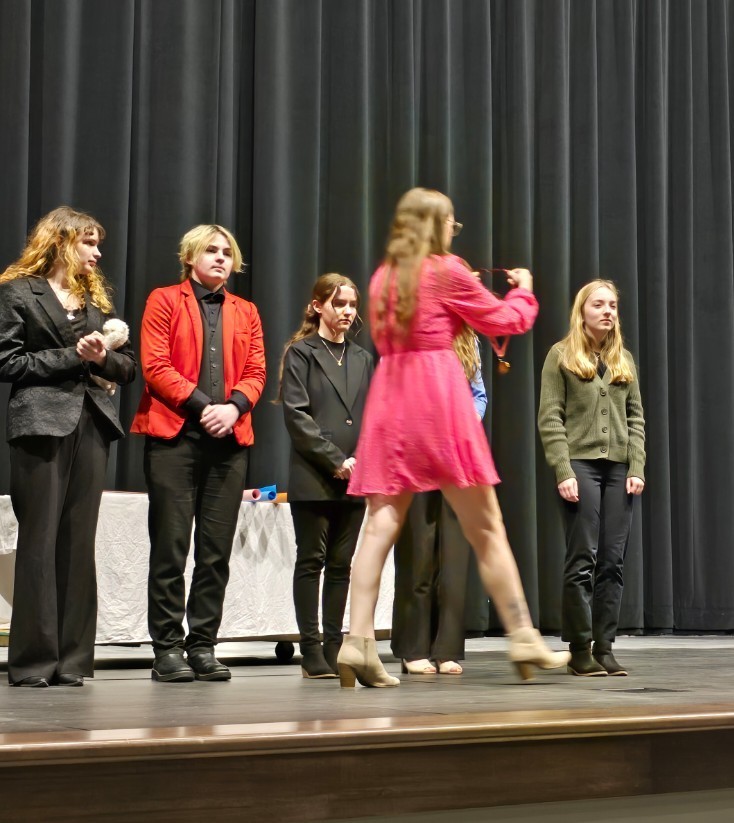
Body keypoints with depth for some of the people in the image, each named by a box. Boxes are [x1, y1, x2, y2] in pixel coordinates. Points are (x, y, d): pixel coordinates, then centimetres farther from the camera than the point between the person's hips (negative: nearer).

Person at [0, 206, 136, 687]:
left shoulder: (98, 297, 19)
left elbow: (129, 366, 16)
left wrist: (103, 357, -5)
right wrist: (71, 355, -9)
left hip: (92, 425, 5)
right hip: (42, 425, -5)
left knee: (79, 544, 4)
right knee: (39, 542, -4)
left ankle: (72, 662, 7)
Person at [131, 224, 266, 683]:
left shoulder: (245, 312, 20)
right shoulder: (164, 301, 8)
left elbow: (256, 371, 11)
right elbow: (155, 366, -3)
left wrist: (234, 406, -9)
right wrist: (201, 404, -13)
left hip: (230, 439, 4)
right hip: (174, 436, -4)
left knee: (218, 550, 2)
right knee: (171, 545, -3)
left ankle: (203, 645, 9)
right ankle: (168, 648, 2)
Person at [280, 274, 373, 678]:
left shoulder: (362, 358, 17)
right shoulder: (301, 353, 2)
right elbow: (296, 415, -7)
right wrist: (335, 460, -13)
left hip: (355, 478, 5)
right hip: (313, 476, -4)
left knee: (341, 564, 6)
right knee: (311, 561, -1)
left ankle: (334, 646, 10)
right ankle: (311, 650, 1)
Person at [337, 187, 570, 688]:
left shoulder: (384, 277, 15)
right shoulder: (447, 270, -1)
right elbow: (507, 320, 8)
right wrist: (524, 290, 30)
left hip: (390, 398, 5)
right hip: (440, 397, -5)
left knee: (381, 525, 0)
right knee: (485, 527, 2)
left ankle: (359, 642, -9)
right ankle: (523, 639, 9)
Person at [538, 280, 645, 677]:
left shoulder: (624, 359, 16)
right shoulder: (561, 355, 2)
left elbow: (636, 417, 14)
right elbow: (549, 419, -4)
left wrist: (636, 468, 1)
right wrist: (563, 472, -13)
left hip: (618, 467, 4)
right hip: (580, 464, -4)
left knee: (612, 561, 1)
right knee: (582, 559, -5)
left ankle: (604, 647, 6)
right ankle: (580, 649, 1)